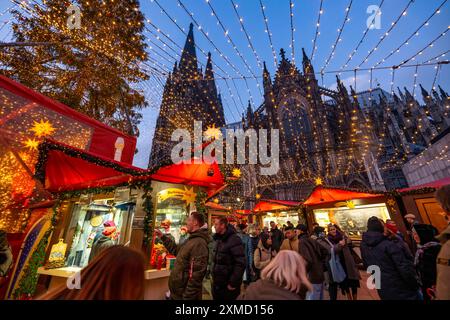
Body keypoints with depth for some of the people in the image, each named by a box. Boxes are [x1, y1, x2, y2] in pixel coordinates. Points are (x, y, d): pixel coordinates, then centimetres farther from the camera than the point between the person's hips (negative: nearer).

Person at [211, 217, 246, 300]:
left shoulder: (234, 240, -19)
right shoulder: (219, 239, 7)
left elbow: (241, 264, -22)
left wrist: (233, 283, -19)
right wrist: (214, 276, 11)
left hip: (228, 286, -7)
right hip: (217, 284, 8)